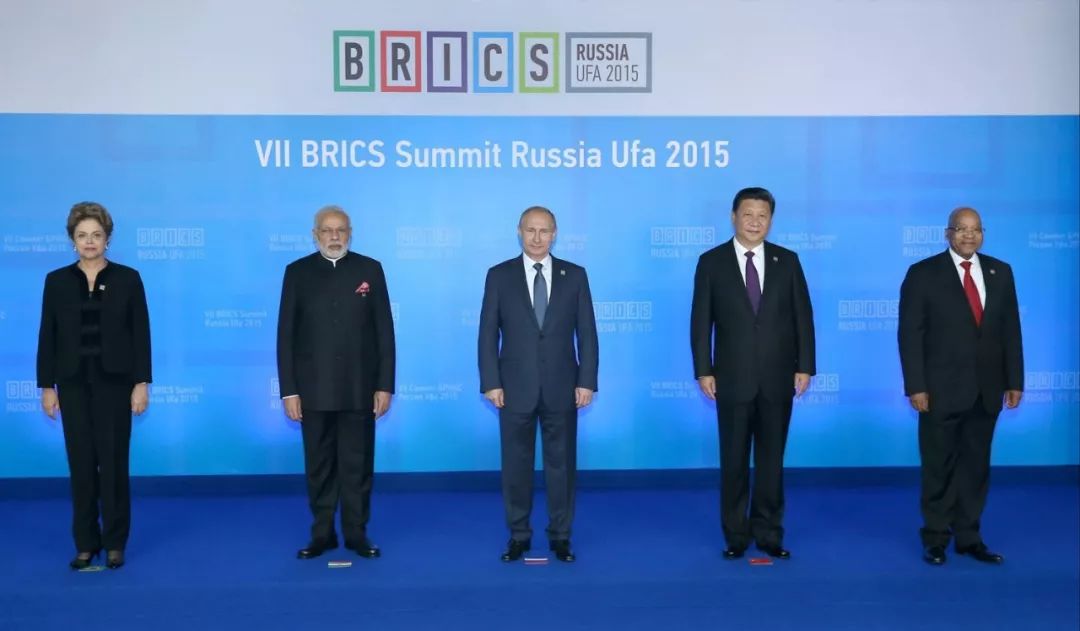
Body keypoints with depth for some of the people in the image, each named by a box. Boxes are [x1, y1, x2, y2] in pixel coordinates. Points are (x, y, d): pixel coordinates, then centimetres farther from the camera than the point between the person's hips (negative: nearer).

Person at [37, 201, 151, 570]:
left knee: (114, 461, 1)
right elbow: (47, 337, 5)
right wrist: (46, 386, 1)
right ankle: (86, 544, 16)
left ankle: (115, 543, 12)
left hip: (114, 381, -2)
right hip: (74, 383, 2)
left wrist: (142, 383, -7)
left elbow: (141, 333, -1)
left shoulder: (127, 278, 1)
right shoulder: (57, 281, 5)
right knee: (81, 463, 5)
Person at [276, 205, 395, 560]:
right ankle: (322, 534, 21)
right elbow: (286, 335, 2)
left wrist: (385, 385, -3)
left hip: (360, 388, 0)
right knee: (319, 466, 9)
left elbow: (384, 331, 1)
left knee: (358, 465, 6)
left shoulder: (370, 269, 2)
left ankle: (357, 533, 18)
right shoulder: (297, 272, 3)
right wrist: (288, 390, -4)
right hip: (314, 389, 0)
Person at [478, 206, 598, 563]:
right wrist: (491, 383, -6)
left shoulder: (574, 275, 4)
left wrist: (587, 381, -4)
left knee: (561, 463, 8)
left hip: (562, 388, 1)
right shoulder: (499, 276, 2)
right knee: (516, 464, 8)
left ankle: (560, 536, 21)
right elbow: (488, 334, 0)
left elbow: (586, 333, 3)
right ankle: (519, 535, 22)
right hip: (516, 388, 0)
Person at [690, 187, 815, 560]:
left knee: (771, 459, 9)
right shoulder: (712, 262, 0)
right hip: (733, 378, -1)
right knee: (734, 460, 6)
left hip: (778, 378, 1)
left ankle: (769, 533, 20)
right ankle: (736, 535, 18)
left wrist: (804, 366, -2)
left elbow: (803, 316, 5)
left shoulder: (787, 260, 5)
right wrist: (703, 370, -7)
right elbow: (701, 321, -1)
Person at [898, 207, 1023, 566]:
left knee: (976, 465, 11)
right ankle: (936, 539, 18)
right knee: (939, 467, 6)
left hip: (986, 390, 4)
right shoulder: (923, 274, -5)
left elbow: (1010, 330, 8)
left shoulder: (1000, 272, 8)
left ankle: (968, 537, 22)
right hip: (942, 389, -4)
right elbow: (910, 334, -7)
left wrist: (1015, 380, 4)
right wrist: (915, 386, -12)